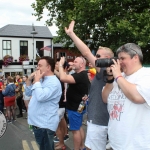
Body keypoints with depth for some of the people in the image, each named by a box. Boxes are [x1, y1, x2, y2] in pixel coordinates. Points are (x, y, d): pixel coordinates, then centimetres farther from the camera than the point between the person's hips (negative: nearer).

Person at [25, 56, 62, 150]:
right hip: (37, 122, 9)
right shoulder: (41, 80, 11)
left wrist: (37, 80, -20)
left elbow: (41, 97, -32)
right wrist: (29, 80, 2)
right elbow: (28, 93, 17)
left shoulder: (54, 82, -19)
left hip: (45, 124, -9)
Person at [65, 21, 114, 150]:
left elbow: (86, 53, -25)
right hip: (96, 119, 10)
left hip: (98, 121, -10)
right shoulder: (102, 74, 13)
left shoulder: (105, 71, -17)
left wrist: (71, 33, -22)